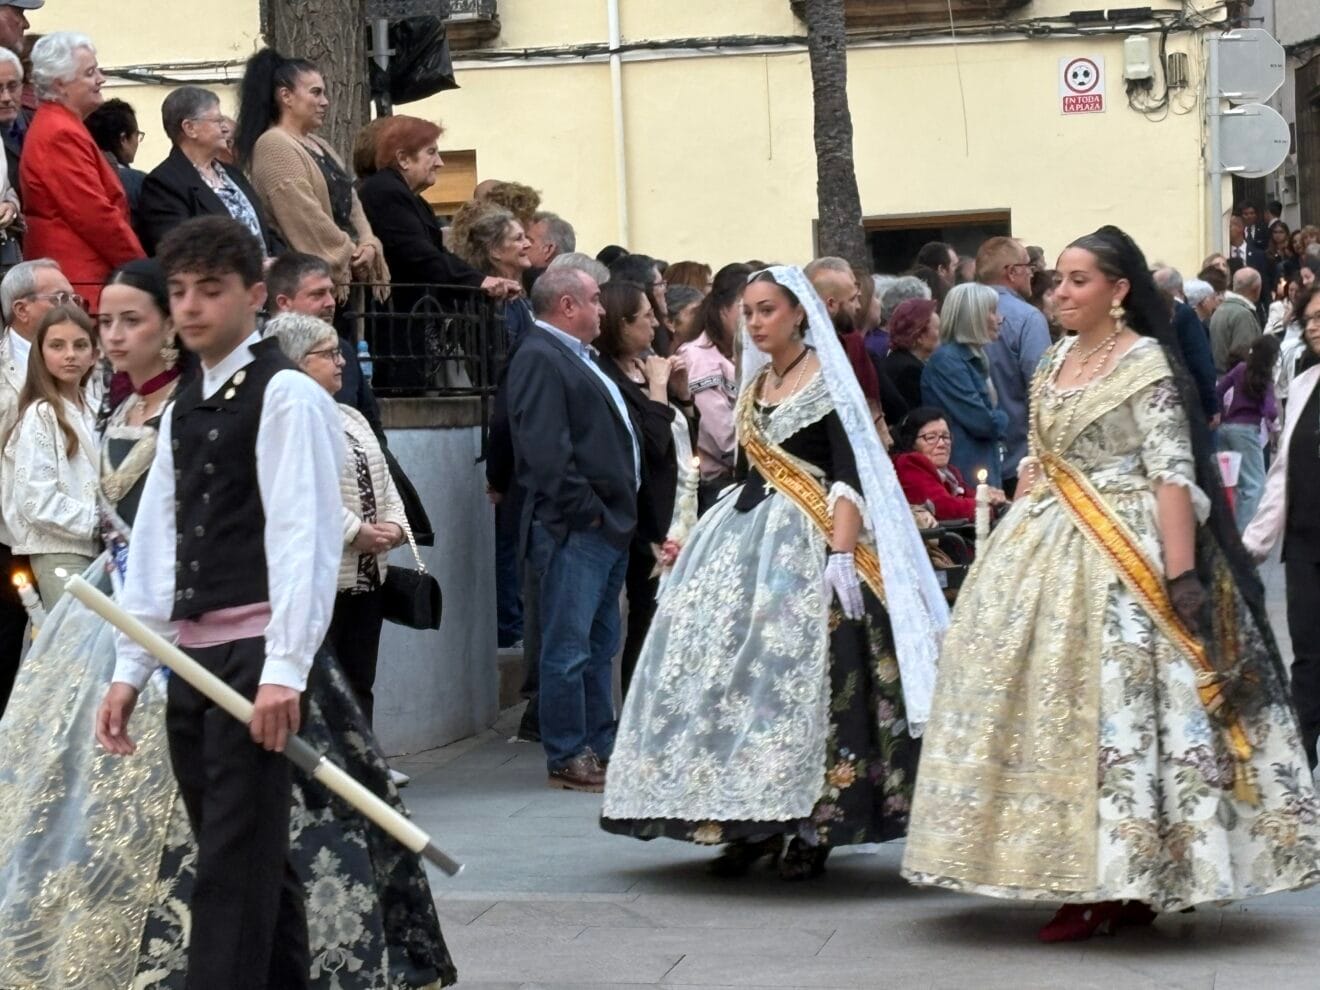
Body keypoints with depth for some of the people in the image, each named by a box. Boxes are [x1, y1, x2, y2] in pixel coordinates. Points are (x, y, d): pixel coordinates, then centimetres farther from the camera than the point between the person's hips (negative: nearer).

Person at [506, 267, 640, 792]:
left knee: (600, 647, 15)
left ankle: (600, 746, 23)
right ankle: (567, 758, 0)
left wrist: (619, 512, 16)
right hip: (573, 530, -11)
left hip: (609, 525, 11)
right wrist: (586, 510, -19)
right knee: (569, 649, -5)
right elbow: (545, 449, -22)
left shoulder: (577, 356, 20)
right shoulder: (539, 358, -12)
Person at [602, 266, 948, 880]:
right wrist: (697, 539, 18)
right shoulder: (753, 387, 16)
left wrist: (842, 552, -23)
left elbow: (850, 473, -13)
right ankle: (751, 822, 6)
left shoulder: (826, 380, -5)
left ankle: (814, 829, -2)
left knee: (803, 672, -10)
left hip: (808, 543, -7)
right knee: (731, 664, 0)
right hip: (745, 536, 7)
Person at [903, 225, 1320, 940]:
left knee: (1118, 706, -7)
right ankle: (1082, 881, 12)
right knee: (1052, 708, 5)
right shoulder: (1057, 358, 13)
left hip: (1121, 554, -8)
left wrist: (1179, 577, -21)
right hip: (1049, 550, 8)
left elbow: (1173, 472, -15)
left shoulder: (1145, 362, -9)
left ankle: (1126, 885, 0)